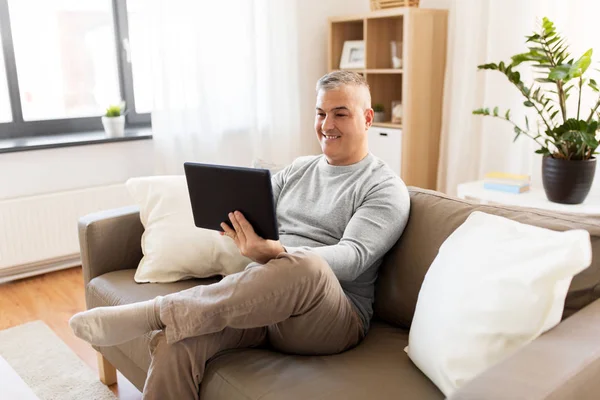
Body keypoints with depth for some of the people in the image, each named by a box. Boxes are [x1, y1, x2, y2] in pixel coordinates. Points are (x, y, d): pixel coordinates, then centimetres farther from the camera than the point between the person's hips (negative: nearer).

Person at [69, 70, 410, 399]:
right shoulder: (298, 169, 19)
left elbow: (353, 256, -16)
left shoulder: (386, 188, 0)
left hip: (333, 319, -4)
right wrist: (234, 218, -11)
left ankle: (152, 313, -30)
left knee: (307, 266, -41)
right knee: (174, 342, -26)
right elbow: (254, 218, 15)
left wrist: (278, 255, -34)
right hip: (262, 300, 5)